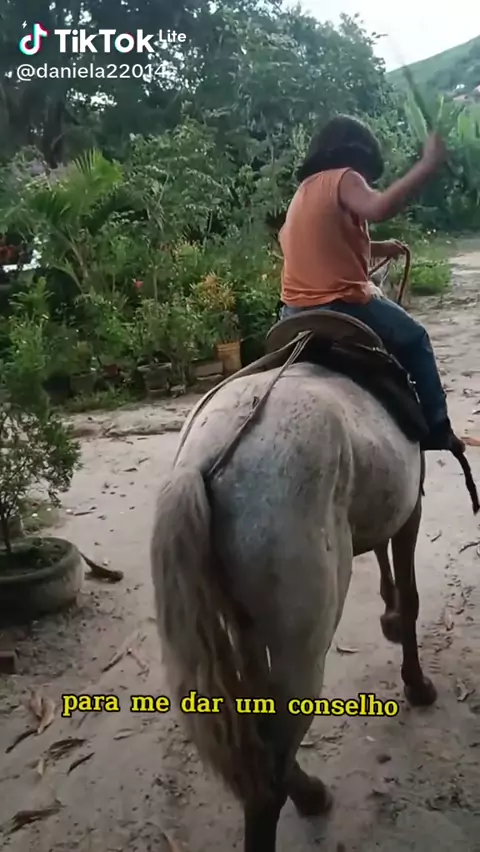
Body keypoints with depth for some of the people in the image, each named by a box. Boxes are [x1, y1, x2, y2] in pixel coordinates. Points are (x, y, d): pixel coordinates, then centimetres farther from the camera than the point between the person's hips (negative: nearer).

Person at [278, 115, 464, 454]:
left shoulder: (306, 188, 18)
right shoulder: (344, 179, -8)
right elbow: (380, 208, -30)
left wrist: (377, 248, 26)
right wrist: (429, 163, -23)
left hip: (296, 313, 8)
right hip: (340, 304, -8)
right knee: (414, 340, 14)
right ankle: (437, 430, 18)